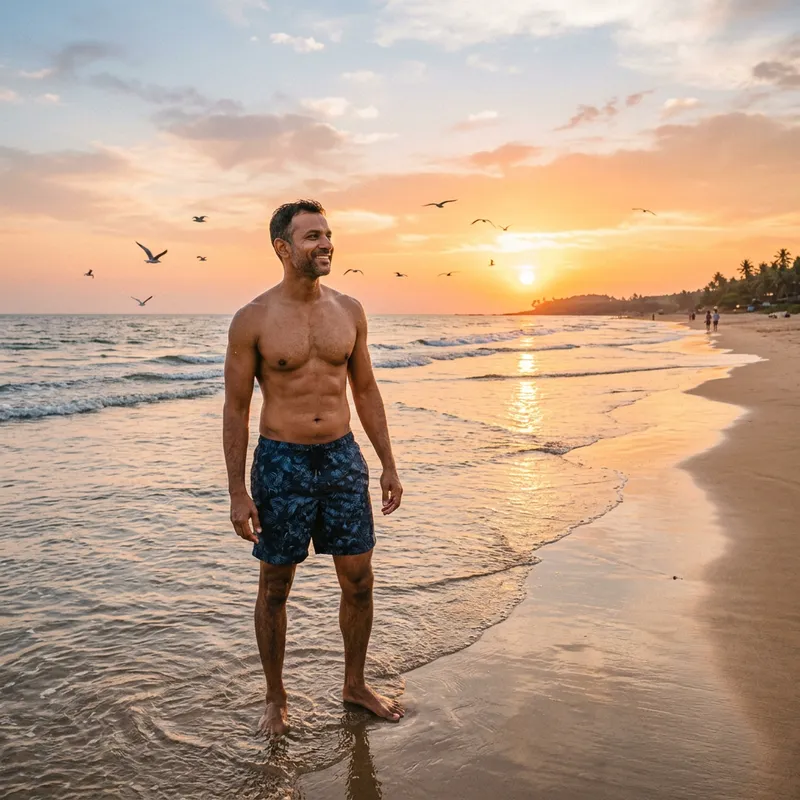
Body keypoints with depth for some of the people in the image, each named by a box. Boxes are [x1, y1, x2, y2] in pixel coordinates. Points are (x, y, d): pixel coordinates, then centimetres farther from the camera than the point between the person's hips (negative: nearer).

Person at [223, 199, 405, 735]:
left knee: (359, 580, 10)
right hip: (282, 463, -3)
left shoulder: (349, 310, 3)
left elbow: (365, 390, 10)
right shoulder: (253, 320, -8)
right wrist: (238, 493, -8)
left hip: (343, 456, 4)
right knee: (275, 588, 10)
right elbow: (236, 408, -5)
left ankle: (355, 685, 33)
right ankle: (276, 699, 30)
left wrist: (389, 465, 8)